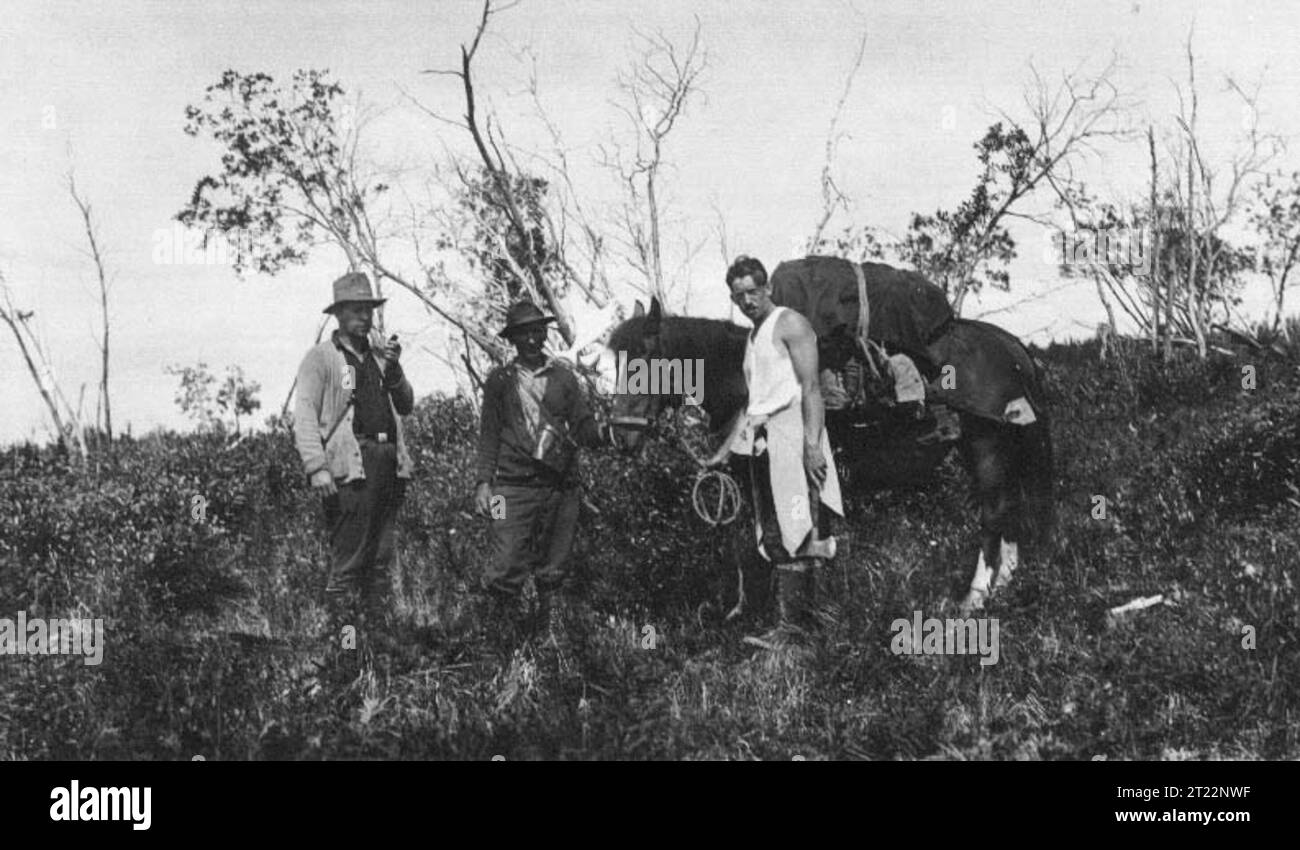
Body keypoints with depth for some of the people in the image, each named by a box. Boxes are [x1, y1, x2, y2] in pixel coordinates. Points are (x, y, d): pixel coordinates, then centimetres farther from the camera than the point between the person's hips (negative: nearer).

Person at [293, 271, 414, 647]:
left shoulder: (379, 354, 21)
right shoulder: (320, 358, 2)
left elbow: (405, 406, 19)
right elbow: (304, 415, -5)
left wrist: (394, 369, 0)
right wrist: (316, 468, -16)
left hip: (389, 461, 6)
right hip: (350, 466, -6)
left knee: (382, 558, 8)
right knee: (347, 559, -8)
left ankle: (377, 629, 14)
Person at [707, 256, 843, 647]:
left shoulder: (790, 324, -3)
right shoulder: (753, 338, 23)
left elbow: (810, 388, -12)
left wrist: (813, 445, -22)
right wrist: (725, 450, 27)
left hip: (792, 433, -9)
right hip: (762, 441, 9)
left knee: (796, 535, -13)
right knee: (775, 539, 8)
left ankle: (792, 625, -16)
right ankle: (794, 622, 11)